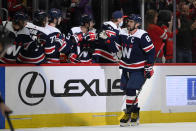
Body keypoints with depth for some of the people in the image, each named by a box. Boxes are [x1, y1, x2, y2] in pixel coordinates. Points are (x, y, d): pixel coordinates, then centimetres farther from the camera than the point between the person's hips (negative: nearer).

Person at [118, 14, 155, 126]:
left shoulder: (142, 36, -17)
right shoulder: (123, 34, 3)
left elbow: (151, 51, -15)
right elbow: (119, 47, 22)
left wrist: (149, 67, -16)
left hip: (139, 68, -7)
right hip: (126, 66, 7)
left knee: (131, 89, -15)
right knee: (127, 89, 6)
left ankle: (129, 113, -3)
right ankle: (136, 112, 19)